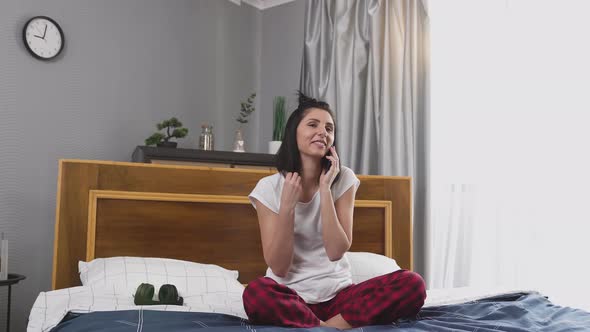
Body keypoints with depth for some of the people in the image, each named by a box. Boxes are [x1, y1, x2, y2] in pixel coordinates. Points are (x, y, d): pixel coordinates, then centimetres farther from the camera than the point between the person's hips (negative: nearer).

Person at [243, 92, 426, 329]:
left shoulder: (343, 179, -1)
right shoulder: (269, 188, -5)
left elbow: (336, 252, -12)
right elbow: (278, 267, -10)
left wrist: (325, 189, -15)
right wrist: (287, 204, -18)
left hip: (337, 294, 2)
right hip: (291, 298, -2)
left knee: (412, 285, -22)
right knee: (256, 294, -37)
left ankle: (328, 326, -21)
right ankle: (328, 327, -21)